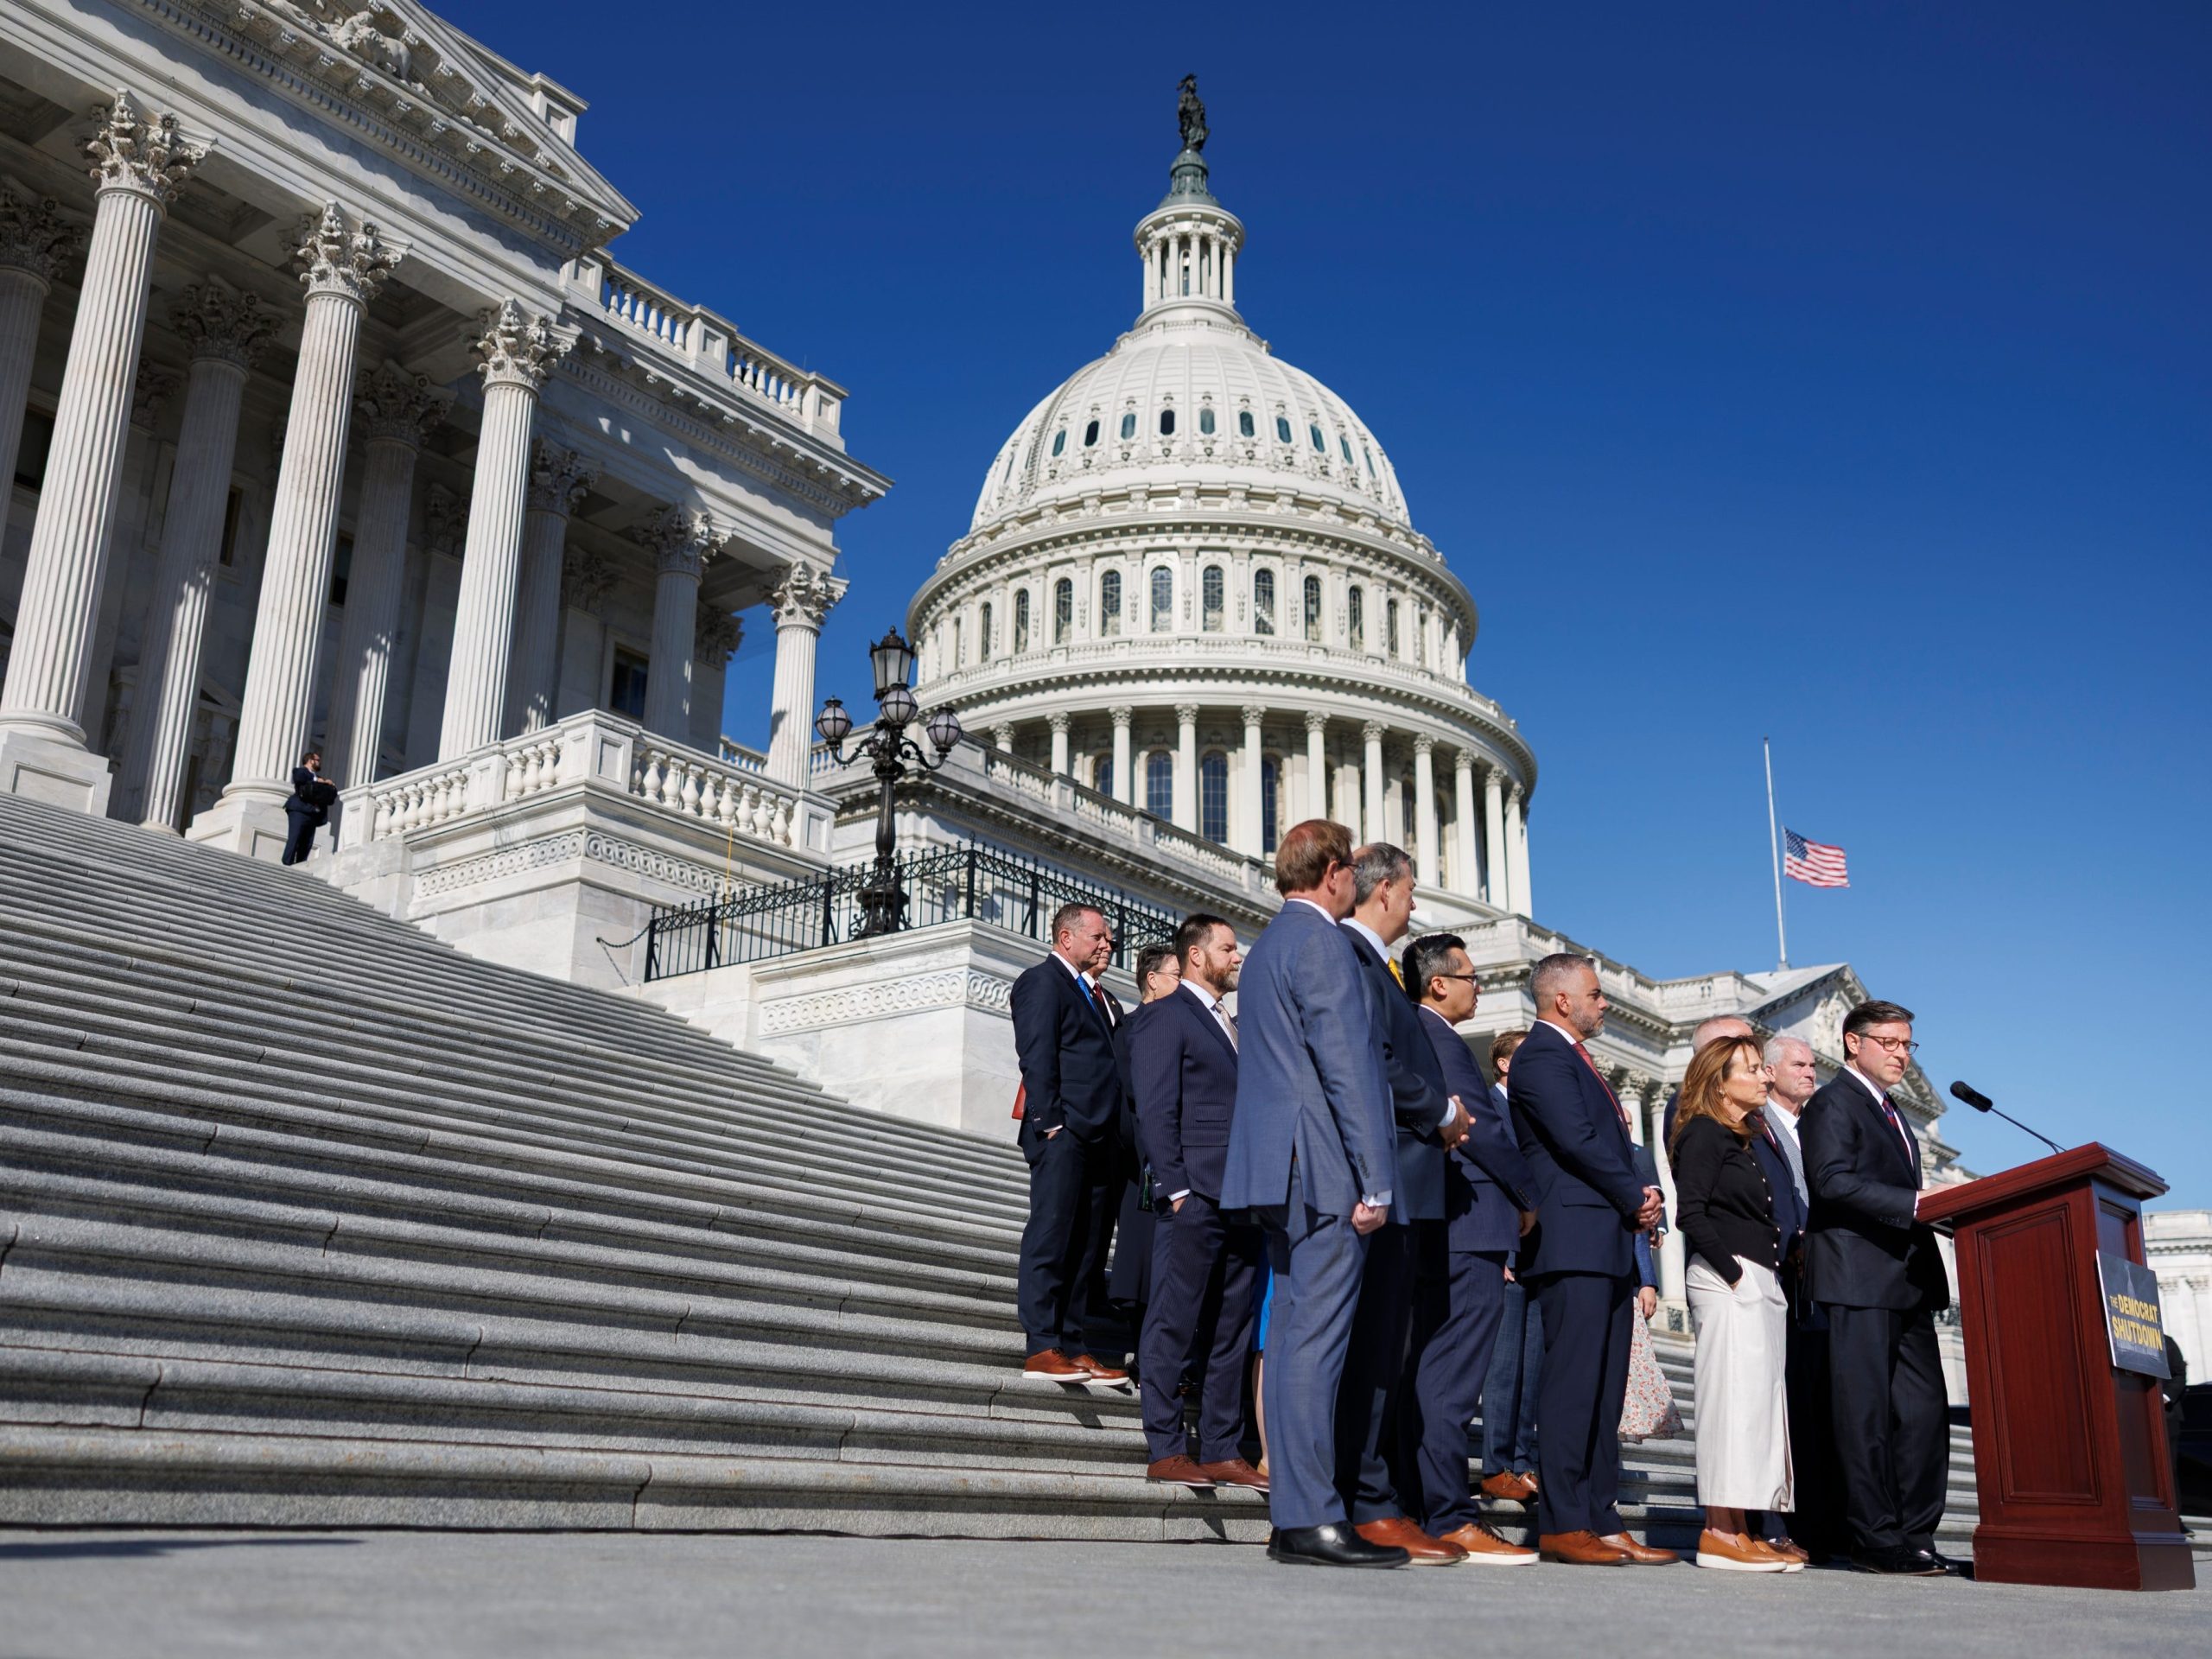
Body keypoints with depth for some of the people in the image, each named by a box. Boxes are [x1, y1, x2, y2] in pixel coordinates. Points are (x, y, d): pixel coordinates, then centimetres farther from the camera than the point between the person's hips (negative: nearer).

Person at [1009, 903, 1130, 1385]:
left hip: (1097, 1140, 9)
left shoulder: (1088, 993, 26)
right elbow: (1037, 1056, -11)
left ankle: (1075, 1348, 9)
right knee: (1051, 1237, -9)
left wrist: (1113, 1137, 13)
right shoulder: (1043, 981, -1)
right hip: (1064, 1133, -9)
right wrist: (1051, 1123, -18)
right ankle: (1042, 1348, -8)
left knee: (1088, 1247, 7)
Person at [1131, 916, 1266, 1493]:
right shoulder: (1166, 1016, -2)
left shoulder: (1231, 1024, 23)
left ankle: (1222, 1451, 15)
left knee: (1233, 1331, 9)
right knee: (1173, 1326, -3)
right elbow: (1156, 1110, -10)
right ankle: (1166, 1450, 2)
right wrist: (1176, 1189, -16)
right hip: (1195, 1199, -8)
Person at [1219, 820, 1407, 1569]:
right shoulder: (1321, 943, -9)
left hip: (1281, 1170, 10)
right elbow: (1348, 1064, -16)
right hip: (1324, 1172, -10)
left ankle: (1294, 1517, 13)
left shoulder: (1265, 948, 21)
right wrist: (1375, 1181, -16)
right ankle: (1312, 1518, -6)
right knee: (1316, 1341, -9)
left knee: (1295, 1338, 10)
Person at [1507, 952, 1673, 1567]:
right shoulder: (1542, 1055, -8)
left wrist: (1641, 1196, 3)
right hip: (1575, 1243, -10)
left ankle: (1603, 1521, 12)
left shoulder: (1573, 1057, 23)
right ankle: (1562, 1526, -6)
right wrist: (1636, 1198, -7)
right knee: (1572, 1382, -9)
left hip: (1608, 1246, 10)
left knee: (1604, 1390, 9)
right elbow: (1577, 1140, -17)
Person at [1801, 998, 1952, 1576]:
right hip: (1859, 1277, -9)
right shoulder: (1833, 1103, -4)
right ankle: (1877, 1543, -3)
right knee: (1865, 1413, -6)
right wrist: (1913, 1204, -23)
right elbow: (1832, 1180, -17)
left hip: (1907, 1281, 9)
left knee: (1924, 1410, 6)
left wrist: (1931, 1211, 10)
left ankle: (1916, 1536, 12)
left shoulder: (1891, 1112, 25)